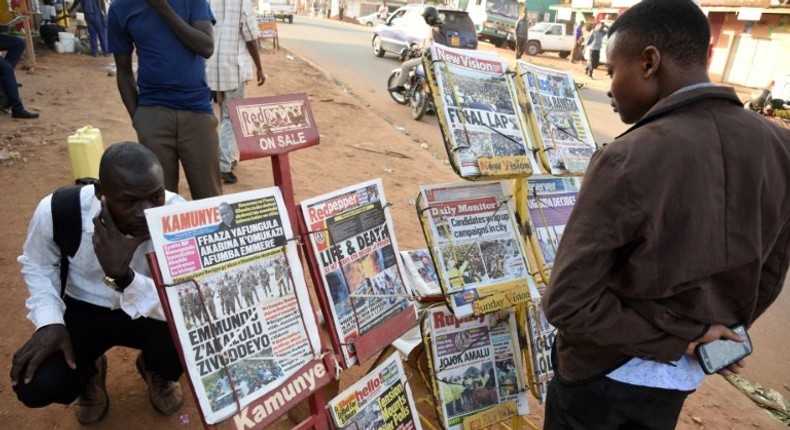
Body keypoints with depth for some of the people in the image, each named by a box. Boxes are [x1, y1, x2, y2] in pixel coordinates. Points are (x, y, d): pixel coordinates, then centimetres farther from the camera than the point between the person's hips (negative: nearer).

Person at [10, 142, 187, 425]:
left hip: (146, 313, 0)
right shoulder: (56, 210, -24)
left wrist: (123, 276, -47)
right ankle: (88, 372, 18)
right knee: (35, 387, -22)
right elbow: (37, 264, -1)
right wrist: (49, 320, -16)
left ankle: (156, 370, 10)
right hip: (83, 311, 1)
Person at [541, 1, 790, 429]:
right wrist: (703, 335, 13)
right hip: (684, 374, 5)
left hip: (603, 370, -5)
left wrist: (675, 340, -16)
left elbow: (567, 302, -29)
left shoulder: (628, 160, -30)